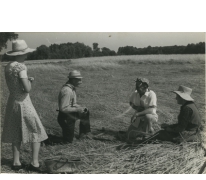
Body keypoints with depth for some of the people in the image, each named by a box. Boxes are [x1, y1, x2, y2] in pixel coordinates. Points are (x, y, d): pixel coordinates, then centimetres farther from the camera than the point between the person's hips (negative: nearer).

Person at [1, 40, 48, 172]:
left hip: (12, 102, 8)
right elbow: (27, 89, -24)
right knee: (37, 132, 5)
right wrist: (30, 81, -4)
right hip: (24, 103, -7)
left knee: (16, 134, 17)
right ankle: (35, 163, 5)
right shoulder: (21, 67, -19)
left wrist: (28, 80, 7)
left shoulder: (8, 67, 6)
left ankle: (16, 162, 21)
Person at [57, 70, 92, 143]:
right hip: (65, 117, -9)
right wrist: (77, 109, -22)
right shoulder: (67, 91, -28)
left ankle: (84, 133, 31)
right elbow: (63, 108, -31)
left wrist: (81, 107, 2)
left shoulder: (71, 88, 4)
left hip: (70, 115, 9)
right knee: (68, 141, 3)